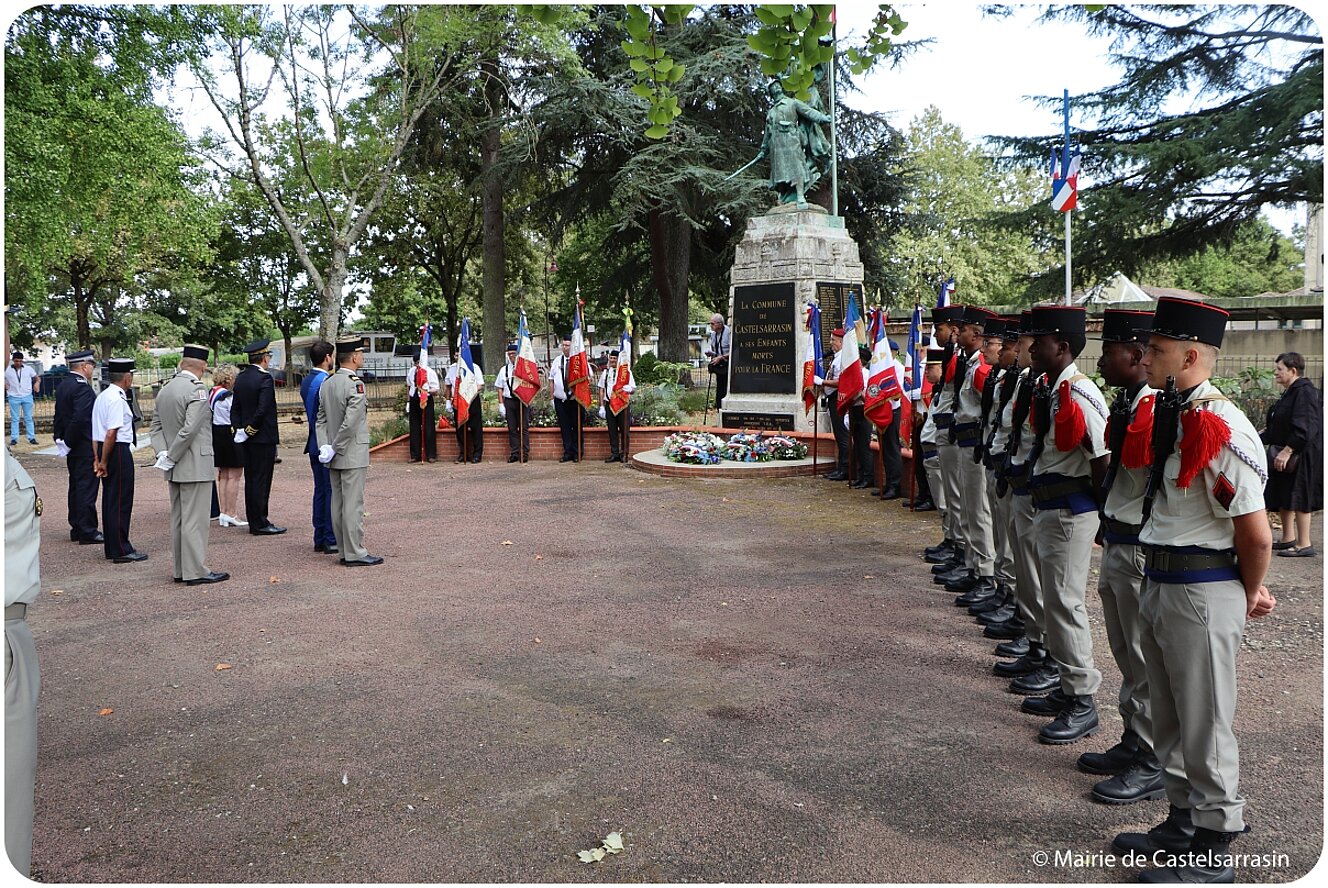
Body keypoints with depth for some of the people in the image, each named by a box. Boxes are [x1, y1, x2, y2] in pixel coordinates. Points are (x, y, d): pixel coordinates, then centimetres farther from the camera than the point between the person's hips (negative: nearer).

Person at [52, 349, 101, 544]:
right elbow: (80, 418, -25)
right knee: (87, 488, -5)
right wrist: (68, 443, -15)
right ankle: (87, 531, -2)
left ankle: (77, 528, 23)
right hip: (85, 447, -10)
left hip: (73, 448, 10)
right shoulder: (82, 387, -18)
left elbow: (59, 416, 14)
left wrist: (60, 439, 15)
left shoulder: (63, 386, 13)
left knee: (76, 487, 16)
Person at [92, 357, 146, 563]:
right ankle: (121, 550, 2)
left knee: (110, 500, 15)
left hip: (106, 450, 10)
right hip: (119, 451, -10)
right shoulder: (117, 399, -17)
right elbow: (111, 434, -22)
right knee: (120, 502, -4)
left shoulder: (101, 397, 13)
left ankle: (111, 548, 24)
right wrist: (103, 461, -15)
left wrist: (99, 459, 14)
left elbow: (96, 433, 14)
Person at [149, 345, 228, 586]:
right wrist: (171, 457, -14)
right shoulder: (197, 389, -15)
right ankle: (195, 571, -3)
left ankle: (181, 570, 20)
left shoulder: (164, 390, 13)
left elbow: (156, 426, 11)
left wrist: (163, 453, 1)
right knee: (195, 520, -5)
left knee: (178, 519, 13)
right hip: (195, 467, -9)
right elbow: (190, 428, -22)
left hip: (175, 470, 9)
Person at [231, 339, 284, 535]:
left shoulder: (241, 377, 10)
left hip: (246, 438, 8)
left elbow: (235, 407, 11)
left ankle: (254, 522, 18)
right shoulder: (264, 378, -15)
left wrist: (239, 429, 9)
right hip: (263, 438, -8)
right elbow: (263, 409, -21)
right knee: (261, 481, -3)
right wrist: (250, 429, -11)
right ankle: (260, 524, 0)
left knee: (251, 480, 12)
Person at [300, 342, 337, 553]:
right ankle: (331, 541, 0)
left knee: (320, 490, 13)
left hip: (314, 444, 9)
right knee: (332, 492, -3)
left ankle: (319, 539, 18)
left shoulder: (306, 381, 10)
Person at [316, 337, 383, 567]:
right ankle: (355, 553, -1)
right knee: (353, 504, -5)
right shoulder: (355, 384, -16)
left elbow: (320, 419, 8)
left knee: (338, 503, 10)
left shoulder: (326, 384, 10)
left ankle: (346, 551, 18)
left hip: (335, 458, 8)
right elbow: (351, 422, -22)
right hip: (353, 455, -8)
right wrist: (335, 449, -13)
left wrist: (325, 447, 1)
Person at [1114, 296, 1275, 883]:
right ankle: (1185, 820, 38)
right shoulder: (1170, 415, 7)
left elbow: (1256, 534, -19)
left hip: (1201, 596, -9)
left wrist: (1249, 596, -3)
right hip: (1159, 586, 9)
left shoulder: (1221, 430, -22)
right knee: (1169, 720, 21)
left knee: (1204, 726, 6)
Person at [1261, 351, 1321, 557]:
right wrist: (1257, 437, 16)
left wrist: (1287, 451, -27)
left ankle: (1304, 544, 4)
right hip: (1285, 455, 10)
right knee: (1283, 499, 15)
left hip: (1301, 455, -10)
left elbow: (1304, 428, -25)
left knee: (1297, 499, -4)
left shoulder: (1305, 392, -17)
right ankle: (1288, 539, 25)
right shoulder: (1290, 393, 13)